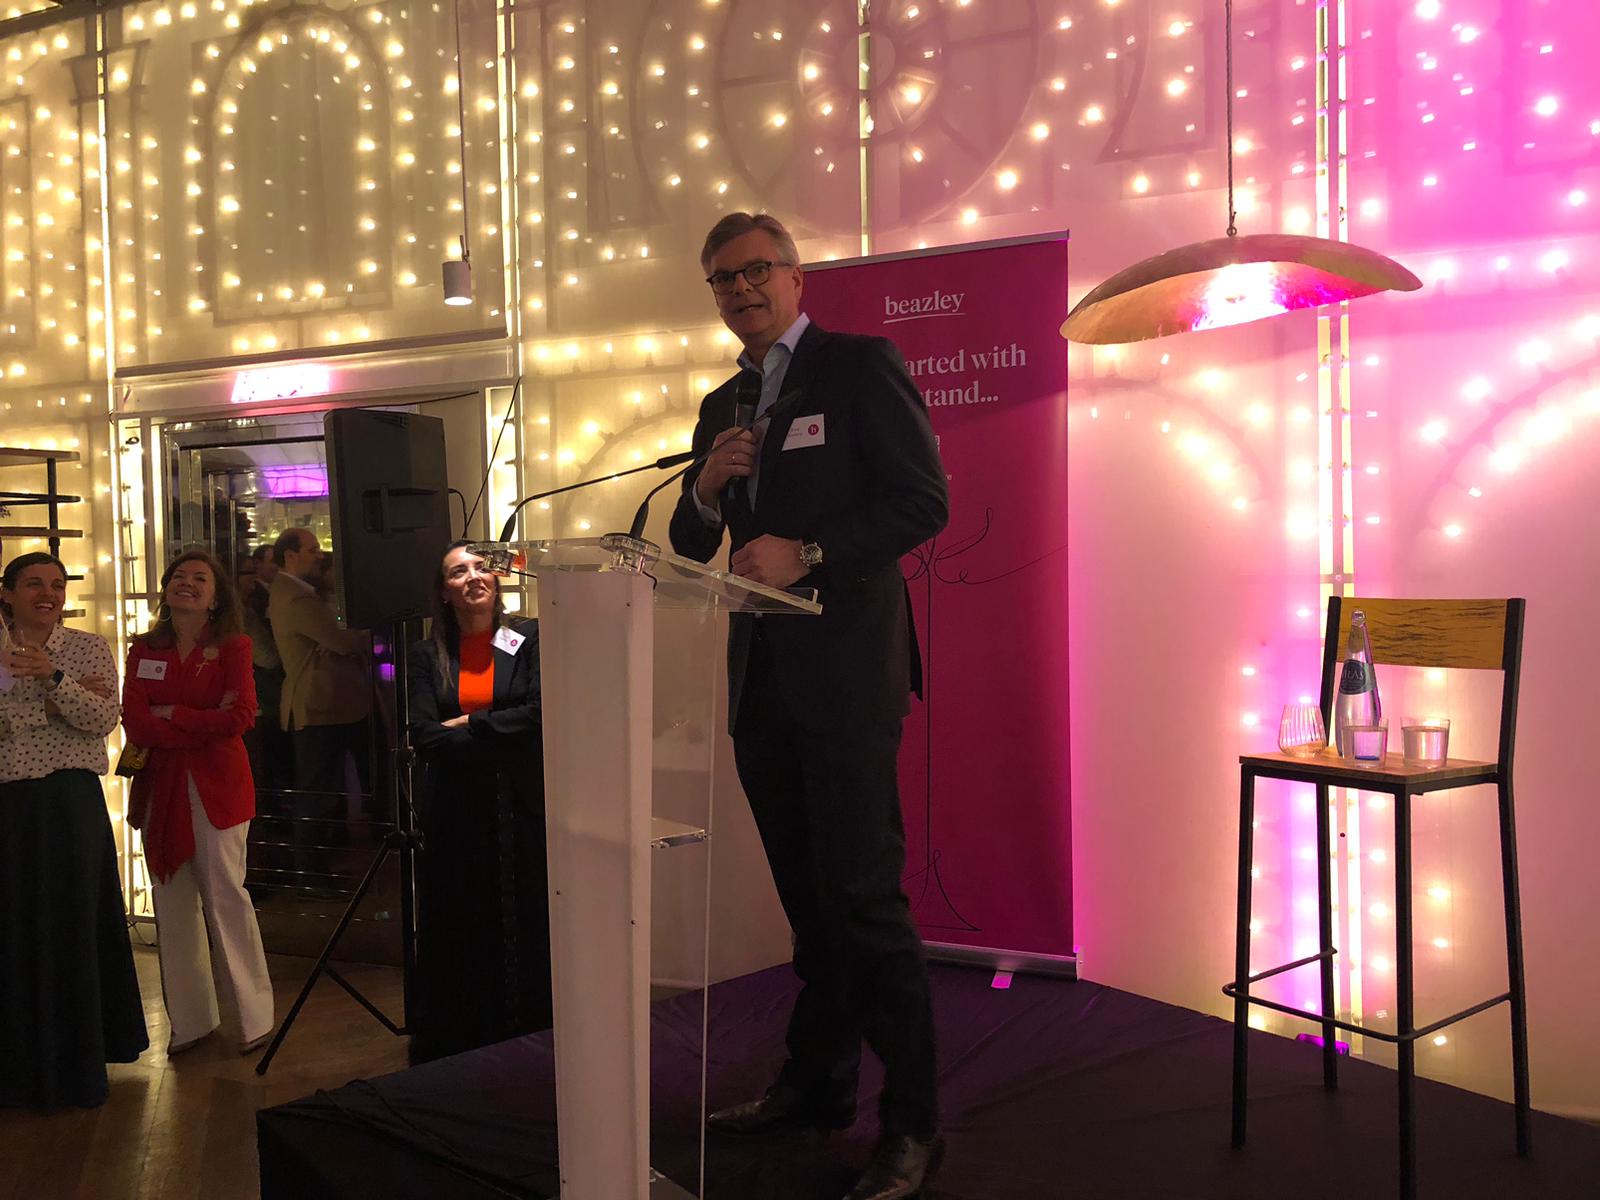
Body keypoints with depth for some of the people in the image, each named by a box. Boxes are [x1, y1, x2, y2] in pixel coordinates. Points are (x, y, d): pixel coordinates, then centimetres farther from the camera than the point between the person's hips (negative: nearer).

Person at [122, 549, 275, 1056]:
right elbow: (135, 723, -4)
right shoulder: (144, 651, 9)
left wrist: (171, 717, -9)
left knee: (225, 895, -4)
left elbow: (240, 717, -14)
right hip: (159, 788, 4)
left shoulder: (232, 647, 0)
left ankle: (256, 1017, 6)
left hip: (216, 787, -4)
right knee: (173, 904, 6)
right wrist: (204, 723, -13)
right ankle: (190, 1019, 17)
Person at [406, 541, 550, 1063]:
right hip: (455, 817, 1)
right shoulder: (427, 656, 7)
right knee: (457, 938, 6)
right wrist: (499, 733, -11)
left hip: (519, 810, -1)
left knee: (525, 933, 2)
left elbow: (540, 714, -10)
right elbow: (423, 736, -5)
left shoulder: (529, 639, 3)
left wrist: (469, 725, -7)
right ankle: (452, 1054, 16)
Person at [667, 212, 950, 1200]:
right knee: (808, 897, 15)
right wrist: (707, 490, -1)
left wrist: (808, 552, -18)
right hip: (764, 680, 7)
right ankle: (820, 1083, 27)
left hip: (846, 674, -7)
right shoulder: (724, 406, 19)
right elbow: (691, 548, 20)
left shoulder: (861, 366, -2)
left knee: (864, 895, -7)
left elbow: (925, 500, -11)